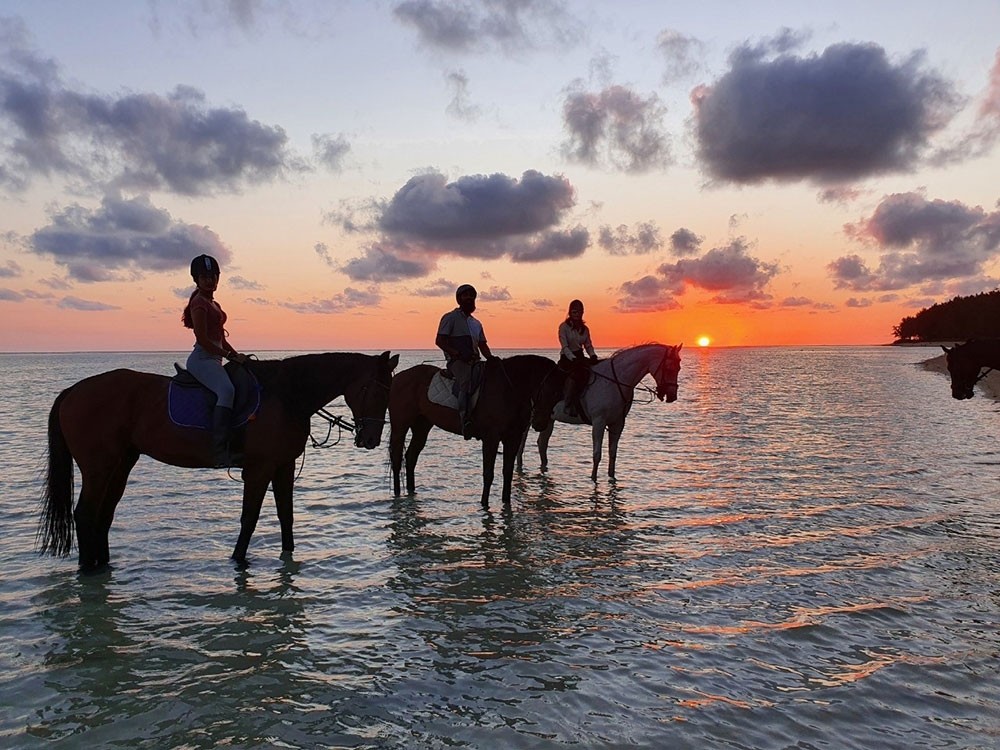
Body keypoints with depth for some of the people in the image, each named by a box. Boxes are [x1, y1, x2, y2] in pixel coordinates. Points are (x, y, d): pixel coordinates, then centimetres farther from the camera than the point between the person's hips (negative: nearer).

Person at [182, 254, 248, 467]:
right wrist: (230, 355, -17)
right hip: (202, 359, -10)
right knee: (226, 390, -32)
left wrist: (237, 356, 13)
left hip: (213, 360, 10)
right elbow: (202, 339, -15)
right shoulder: (199, 302, -7)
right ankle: (220, 452, -39)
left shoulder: (214, 305, 21)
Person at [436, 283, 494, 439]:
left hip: (474, 361, 8)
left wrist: (491, 359, 2)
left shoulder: (476, 323, 27)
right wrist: (458, 354, -17)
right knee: (466, 380, -34)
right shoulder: (450, 317, 5)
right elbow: (439, 341, -4)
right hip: (456, 361, -8)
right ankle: (465, 419, -47)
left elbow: (483, 345, 23)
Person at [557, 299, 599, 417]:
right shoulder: (564, 326, -4)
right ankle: (569, 406, -28)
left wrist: (593, 356, -7)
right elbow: (564, 346, -12)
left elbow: (588, 345, 14)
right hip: (567, 358, -5)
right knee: (576, 373, -34)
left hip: (580, 357, 5)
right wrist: (574, 359, -26)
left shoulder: (585, 329, 13)